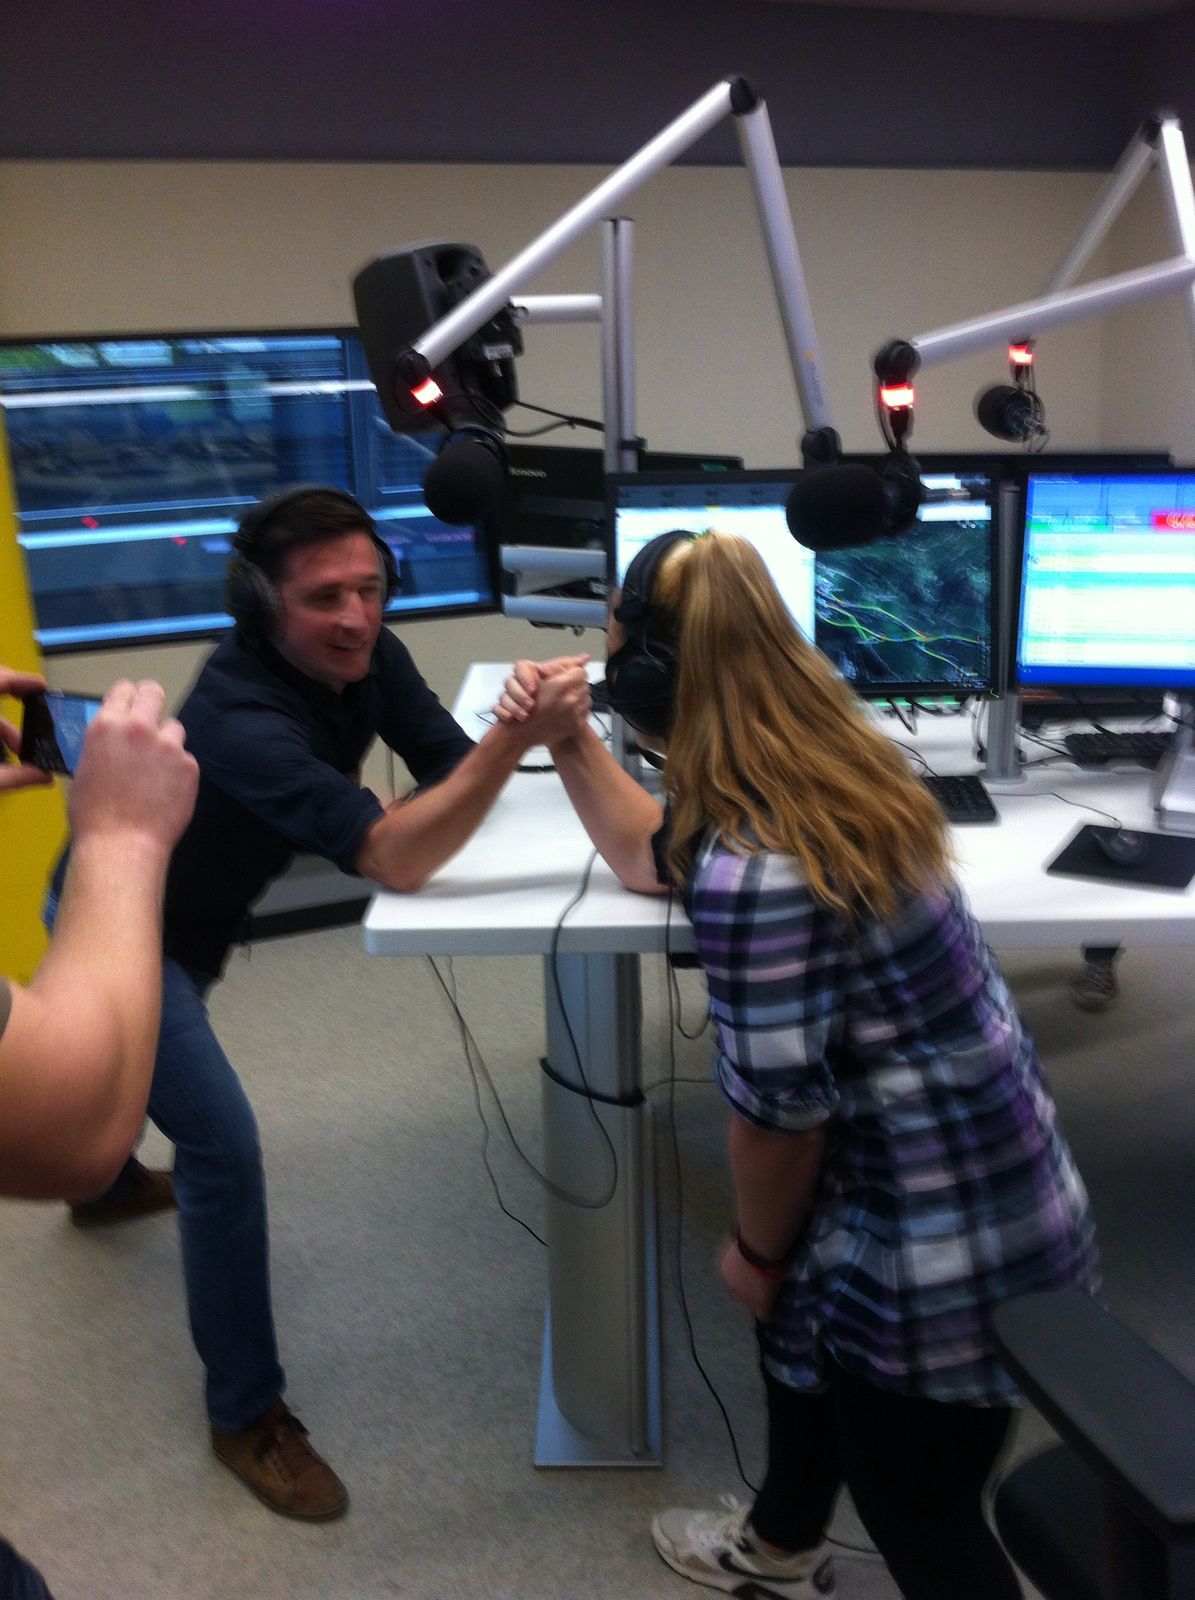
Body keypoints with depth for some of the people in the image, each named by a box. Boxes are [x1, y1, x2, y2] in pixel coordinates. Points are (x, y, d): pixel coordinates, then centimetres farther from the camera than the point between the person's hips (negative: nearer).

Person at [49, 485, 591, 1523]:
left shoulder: (367, 657, -18)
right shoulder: (242, 716, -41)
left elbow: (449, 769, -15)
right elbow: (396, 860, -50)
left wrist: (538, 730, -37)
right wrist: (518, 739, -59)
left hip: (186, 915, 9)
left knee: (159, 1077, 35)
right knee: (224, 1144, -15)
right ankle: (246, 1415, 3)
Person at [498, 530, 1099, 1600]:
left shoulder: (752, 874, -32)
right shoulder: (826, 764, -1)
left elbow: (780, 1111, -22)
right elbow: (652, 854, 16)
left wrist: (755, 1250, -3)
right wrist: (568, 743, 8)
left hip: (939, 1251, -10)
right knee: (801, 1314, 33)